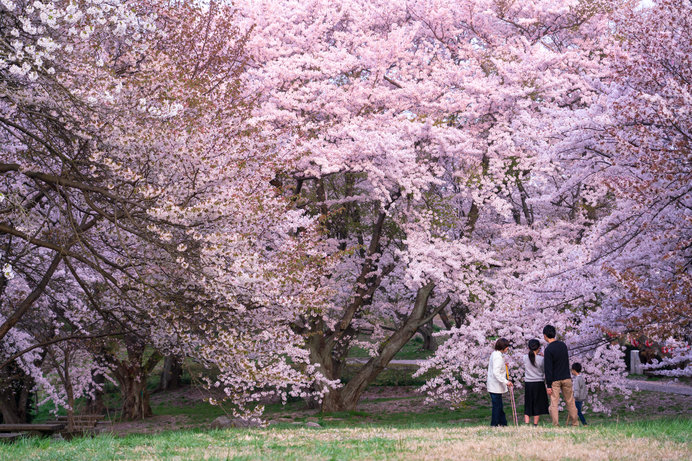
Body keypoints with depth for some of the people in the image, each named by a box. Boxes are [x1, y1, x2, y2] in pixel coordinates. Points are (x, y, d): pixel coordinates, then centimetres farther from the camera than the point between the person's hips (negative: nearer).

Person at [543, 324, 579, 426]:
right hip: (566, 378, 5)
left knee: (554, 403, 0)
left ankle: (556, 425, -2)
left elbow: (548, 369, -16)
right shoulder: (563, 345, 4)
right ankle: (575, 423, 17)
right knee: (570, 402, 13)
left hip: (555, 380, -5)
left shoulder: (548, 349, -14)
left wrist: (548, 385, -12)